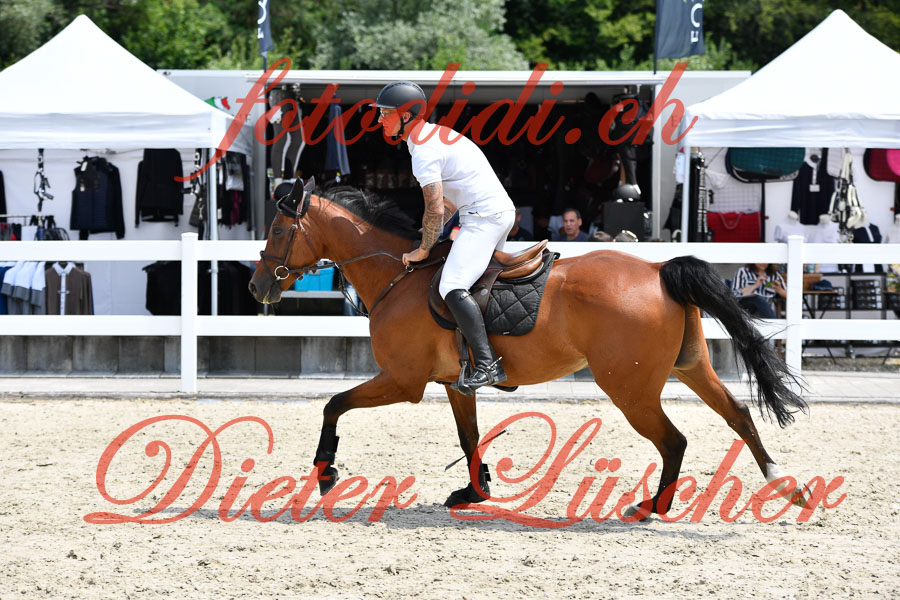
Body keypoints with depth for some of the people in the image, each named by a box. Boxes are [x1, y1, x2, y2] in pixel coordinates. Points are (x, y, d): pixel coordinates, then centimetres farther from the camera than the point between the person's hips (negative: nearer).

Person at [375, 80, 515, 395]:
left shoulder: (423, 151, -13)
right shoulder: (437, 133, 19)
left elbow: (435, 209, -17)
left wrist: (423, 249, -6)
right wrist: (428, 234, 24)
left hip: (483, 216, -11)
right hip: (503, 211, 11)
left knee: (452, 288, -21)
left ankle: (487, 364, -30)